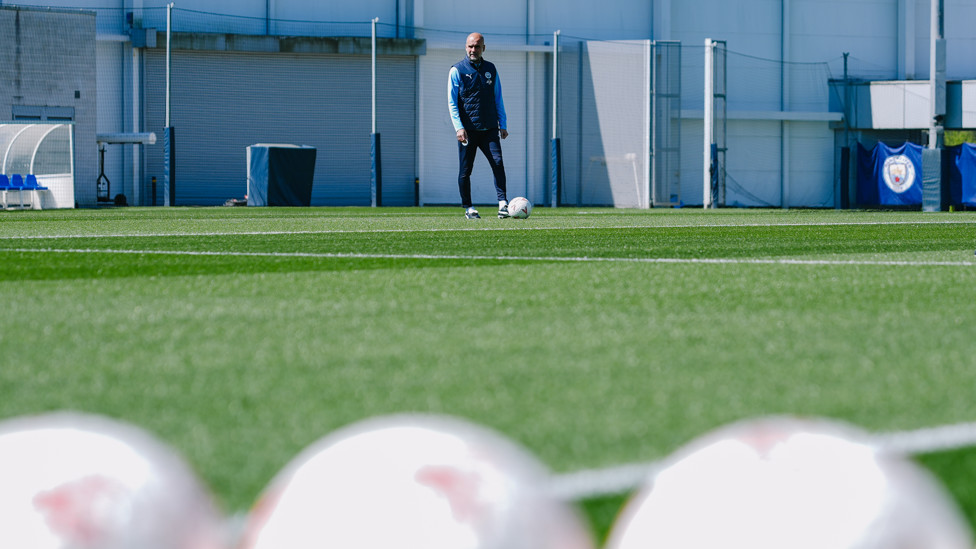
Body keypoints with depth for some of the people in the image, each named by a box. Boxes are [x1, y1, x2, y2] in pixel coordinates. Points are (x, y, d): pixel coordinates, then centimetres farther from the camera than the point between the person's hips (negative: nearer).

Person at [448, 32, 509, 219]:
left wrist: (502, 125, 11)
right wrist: (459, 128, -14)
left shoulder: (490, 69, 13)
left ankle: (502, 203, -17)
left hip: (489, 128, 2)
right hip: (468, 129, -2)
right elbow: (452, 102, -3)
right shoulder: (457, 70, 1)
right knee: (465, 170, 1)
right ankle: (468, 207, 12)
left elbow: (498, 99, 18)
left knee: (497, 162, -14)